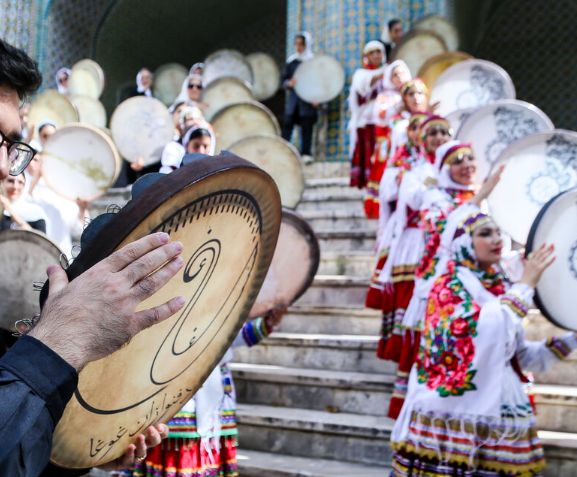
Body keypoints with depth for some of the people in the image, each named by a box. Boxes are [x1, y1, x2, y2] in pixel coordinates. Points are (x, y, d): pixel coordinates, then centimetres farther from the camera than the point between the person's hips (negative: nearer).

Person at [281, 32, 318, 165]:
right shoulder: (291, 60, 10)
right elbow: (284, 79, 15)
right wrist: (289, 83, -9)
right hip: (293, 98, 3)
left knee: (306, 126, 0)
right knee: (287, 123, -4)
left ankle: (306, 154, 8)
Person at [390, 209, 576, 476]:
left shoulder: (498, 288, 13)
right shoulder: (449, 285, -7)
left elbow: (522, 355, 17)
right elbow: (486, 330, -24)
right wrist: (526, 284, -14)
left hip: (499, 415, 6)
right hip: (455, 415, -6)